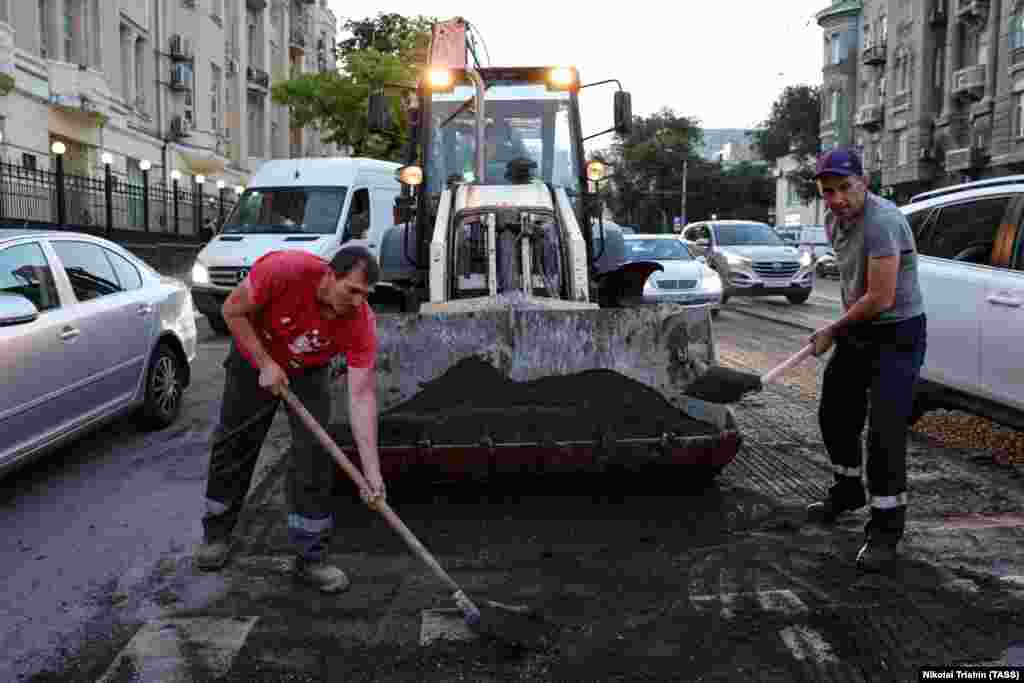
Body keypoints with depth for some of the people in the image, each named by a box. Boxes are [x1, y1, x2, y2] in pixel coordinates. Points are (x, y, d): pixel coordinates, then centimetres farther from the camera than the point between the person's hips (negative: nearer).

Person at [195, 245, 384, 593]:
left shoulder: (362, 322, -30)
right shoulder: (285, 269, -37)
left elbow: (362, 396, -31)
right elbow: (233, 311, -21)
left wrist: (372, 472, -35)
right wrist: (266, 364, -26)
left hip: (309, 373, 1)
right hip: (254, 361, -1)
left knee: (314, 455, -8)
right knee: (233, 446, 10)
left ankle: (310, 557, 5)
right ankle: (216, 534, 31)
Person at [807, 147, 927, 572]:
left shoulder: (881, 221, -24)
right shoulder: (834, 221, 4)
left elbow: (881, 299, -26)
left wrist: (832, 331, -13)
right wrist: (842, 327, 12)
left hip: (897, 334, -9)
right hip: (857, 331, 9)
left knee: (884, 433, -10)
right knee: (835, 415, 18)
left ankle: (886, 530, 3)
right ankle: (848, 492, 40)